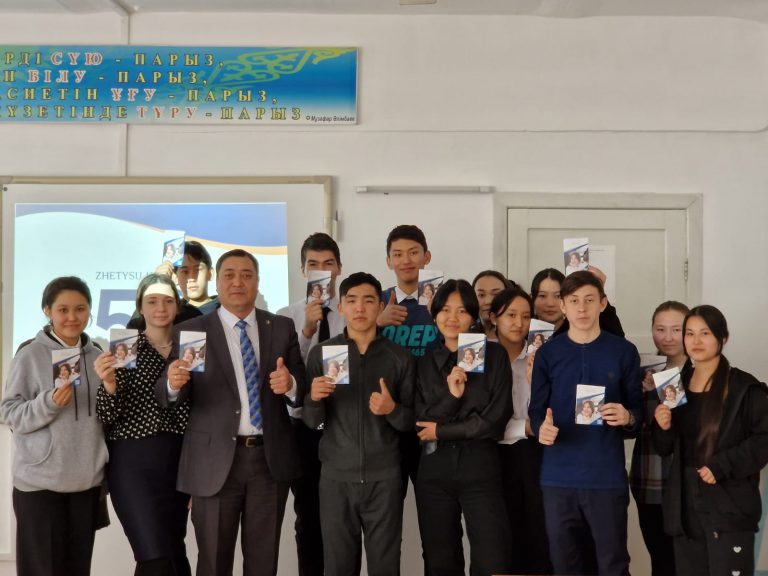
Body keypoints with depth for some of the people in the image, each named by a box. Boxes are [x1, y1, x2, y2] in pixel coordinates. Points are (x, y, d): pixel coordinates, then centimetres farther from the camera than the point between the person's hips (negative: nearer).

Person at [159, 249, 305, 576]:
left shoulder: (283, 328, 6)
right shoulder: (189, 331, -1)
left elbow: (302, 388, 4)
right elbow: (166, 397, -5)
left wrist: (290, 384, -19)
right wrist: (174, 383, -28)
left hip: (271, 457, 2)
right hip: (215, 460, -2)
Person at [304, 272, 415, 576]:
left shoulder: (400, 357, 3)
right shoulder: (320, 353, 3)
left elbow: (411, 421, 4)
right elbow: (312, 422, 3)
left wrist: (392, 410, -16)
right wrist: (314, 399, -19)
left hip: (384, 478, 0)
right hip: (336, 477, 0)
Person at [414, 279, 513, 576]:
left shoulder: (494, 355, 1)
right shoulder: (424, 363, 8)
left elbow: (496, 419, -7)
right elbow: (419, 423, 1)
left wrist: (441, 432, -5)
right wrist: (451, 395, -14)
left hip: (480, 469, -2)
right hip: (434, 471, 3)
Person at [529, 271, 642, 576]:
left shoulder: (624, 352, 2)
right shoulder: (548, 353, 4)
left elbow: (638, 408, 6)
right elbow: (536, 409, 5)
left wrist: (628, 417, -16)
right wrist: (541, 427, -17)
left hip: (607, 476, -1)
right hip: (558, 476, 1)